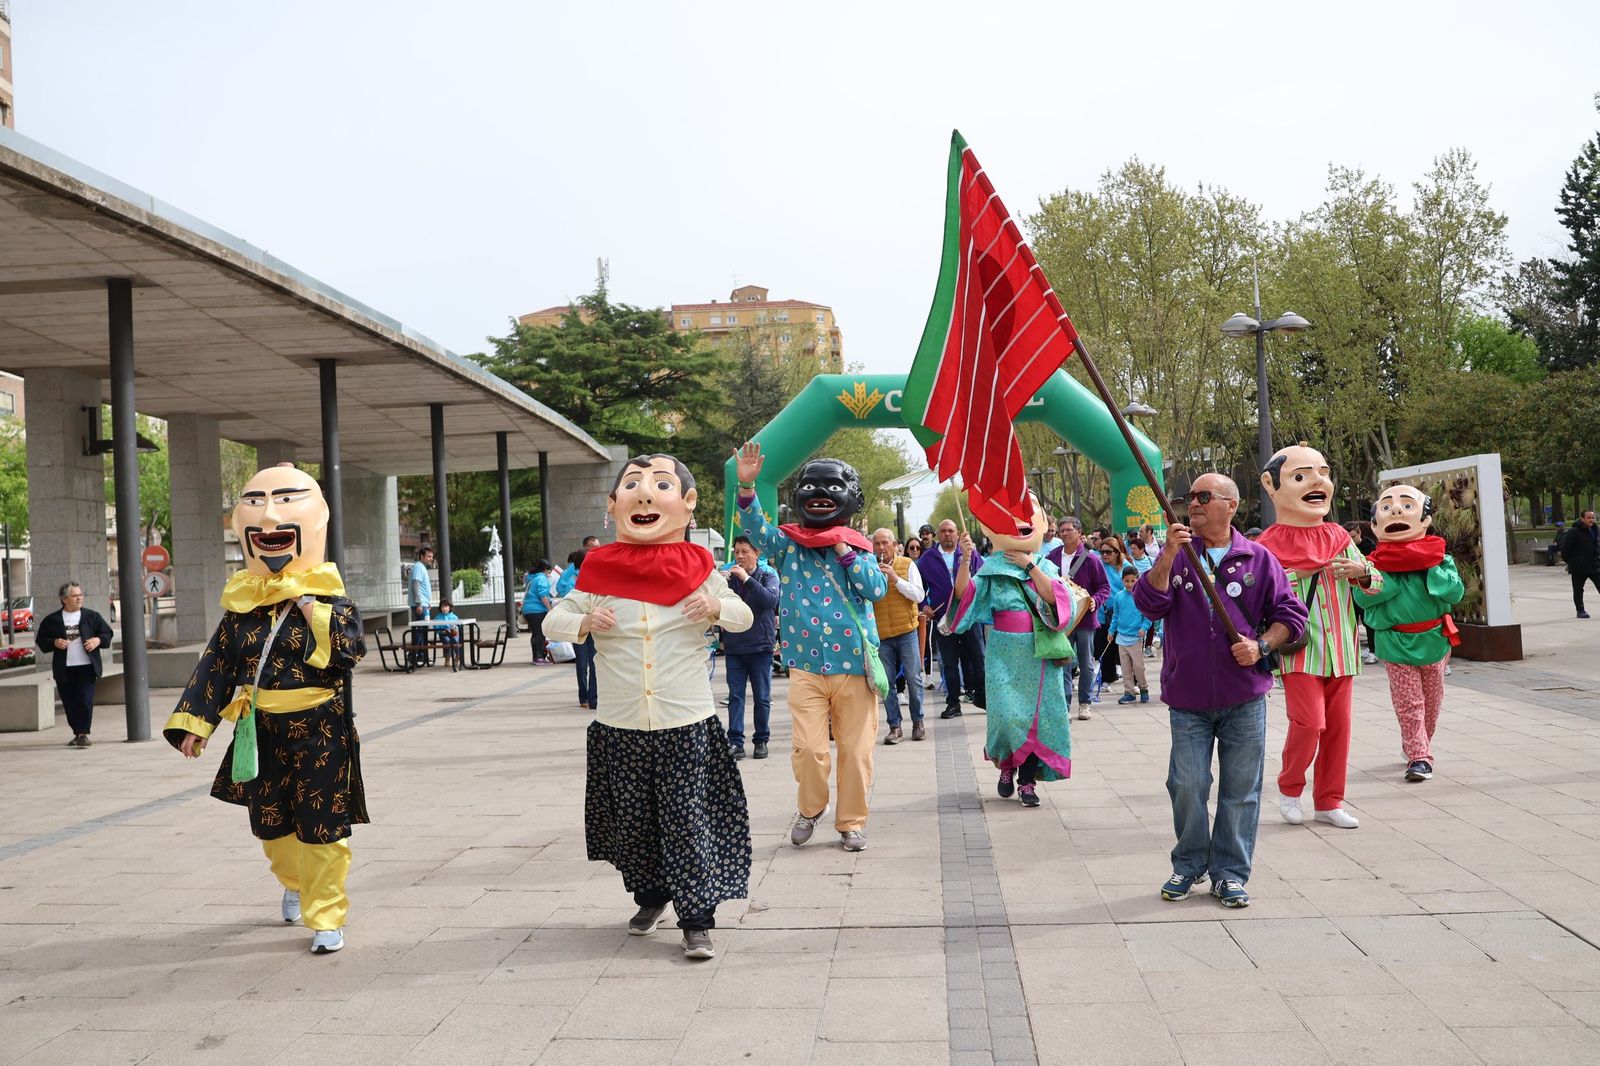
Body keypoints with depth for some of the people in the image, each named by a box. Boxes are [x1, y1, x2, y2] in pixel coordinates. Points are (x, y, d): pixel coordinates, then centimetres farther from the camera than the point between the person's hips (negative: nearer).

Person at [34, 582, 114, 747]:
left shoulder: (92, 616, 5)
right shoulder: (51, 620, 5)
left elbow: (107, 633, 10)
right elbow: (40, 641, 9)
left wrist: (98, 640, -10)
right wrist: (54, 643, -10)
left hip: (87, 666, -1)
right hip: (64, 669, 1)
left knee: (85, 700, -10)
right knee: (70, 703, 7)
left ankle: (84, 733, -7)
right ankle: (77, 733, 20)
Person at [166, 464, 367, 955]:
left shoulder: (327, 598, -6)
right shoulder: (241, 607, 4)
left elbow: (350, 650, -20)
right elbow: (217, 665, 5)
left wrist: (314, 612, -24)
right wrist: (195, 723, 1)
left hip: (319, 728, -4)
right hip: (263, 730, 4)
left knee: (322, 828, -1)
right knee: (272, 824, 17)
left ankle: (326, 918, 9)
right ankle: (296, 882, 46)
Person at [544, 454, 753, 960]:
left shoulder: (697, 569, -2)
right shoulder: (600, 572, -1)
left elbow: (743, 616, 6)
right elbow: (554, 618, 4)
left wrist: (718, 607, -15)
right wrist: (582, 623, -16)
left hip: (688, 727, -2)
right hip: (619, 729, 2)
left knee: (690, 823, -3)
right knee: (632, 821, 14)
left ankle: (698, 920, 5)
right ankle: (650, 896, 37)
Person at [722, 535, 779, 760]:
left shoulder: (768, 575, 0)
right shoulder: (729, 576, 5)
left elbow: (771, 600, -19)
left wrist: (747, 579, -24)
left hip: (760, 645, -1)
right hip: (734, 646, 2)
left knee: (762, 697, 6)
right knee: (735, 695, -1)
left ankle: (761, 740, 16)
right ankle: (735, 741, 1)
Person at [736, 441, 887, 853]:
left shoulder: (858, 547, 5)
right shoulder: (789, 542, 5)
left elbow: (877, 588, -9)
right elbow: (755, 529, -12)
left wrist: (843, 551, -13)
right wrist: (746, 486, -27)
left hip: (854, 666, 0)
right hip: (806, 666, 0)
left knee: (856, 750, 6)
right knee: (809, 748, -7)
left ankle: (852, 821, 22)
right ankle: (809, 809, 20)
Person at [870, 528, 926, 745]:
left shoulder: (907, 565, 1)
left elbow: (919, 595, -6)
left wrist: (896, 578, -16)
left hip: (906, 631, -1)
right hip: (881, 634, 1)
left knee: (913, 678, 3)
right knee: (887, 682, 2)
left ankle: (918, 722, 18)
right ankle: (895, 727, 10)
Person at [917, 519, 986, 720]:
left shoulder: (970, 553, 5)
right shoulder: (928, 558, 6)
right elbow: (918, 585, 10)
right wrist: (923, 606, -1)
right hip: (942, 618, 1)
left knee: (977, 657, 2)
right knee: (949, 663, 6)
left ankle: (981, 696, 15)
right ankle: (953, 703, 13)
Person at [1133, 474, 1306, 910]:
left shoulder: (1258, 559, 4)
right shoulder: (1176, 555, 6)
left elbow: (1290, 613, 8)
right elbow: (1149, 604, -9)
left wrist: (1262, 646, -8)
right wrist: (1168, 556, -19)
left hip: (1245, 697, 0)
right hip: (1187, 697, 0)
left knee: (1240, 789, 5)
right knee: (1187, 786, 3)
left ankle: (1230, 872, 18)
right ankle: (1188, 865, 21)